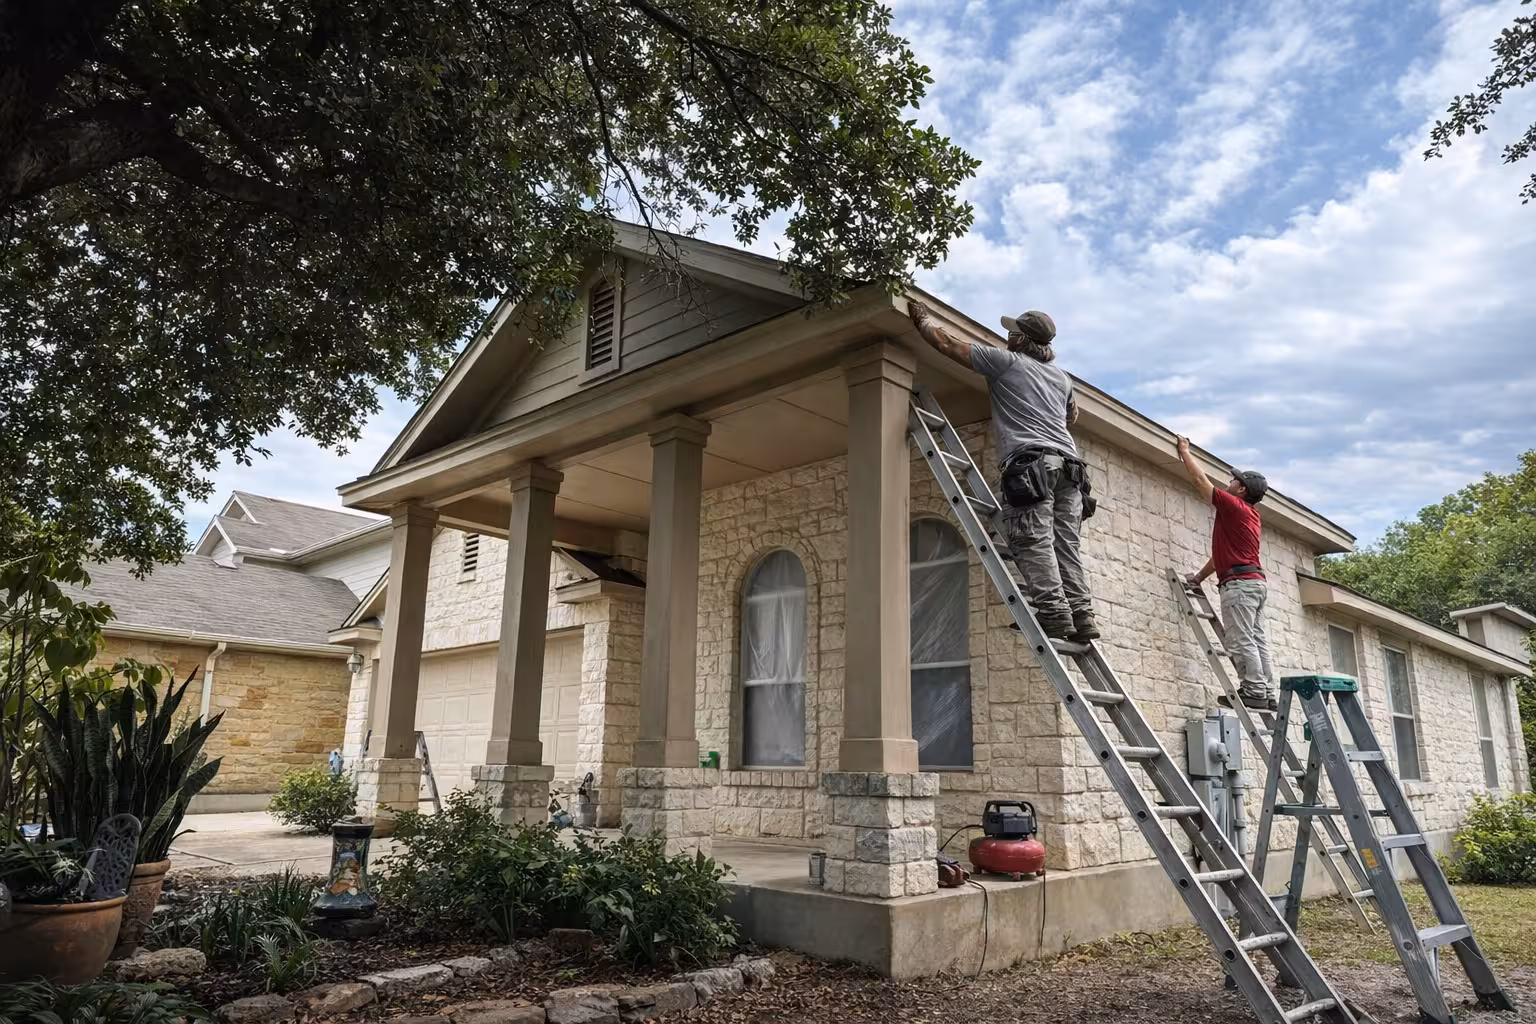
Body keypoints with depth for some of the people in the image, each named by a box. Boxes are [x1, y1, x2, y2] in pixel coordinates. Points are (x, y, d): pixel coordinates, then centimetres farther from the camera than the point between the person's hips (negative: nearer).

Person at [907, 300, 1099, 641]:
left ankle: (1054, 613, -20)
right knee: (1066, 546, 4)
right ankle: (1081, 615, -3)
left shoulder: (1006, 361, 8)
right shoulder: (1061, 376, 27)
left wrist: (921, 316, 24)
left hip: (1030, 461, -7)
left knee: (1033, 542, -12)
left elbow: (946, 342, 9)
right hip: (1068, 462, 7)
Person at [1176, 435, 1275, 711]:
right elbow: (1223, 551, 25)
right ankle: (1267, 694, 5)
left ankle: (1254, 691, -13)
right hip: (1254, 582, 10)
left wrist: (1184, 451, 12)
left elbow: (1200, 480, 0)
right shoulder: (1249, 513, 24)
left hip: (1240, 582, -10)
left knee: (1240, 640, -11)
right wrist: (1199, 577, 26)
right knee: (1256, 641, 6)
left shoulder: (1233, 506, -4)